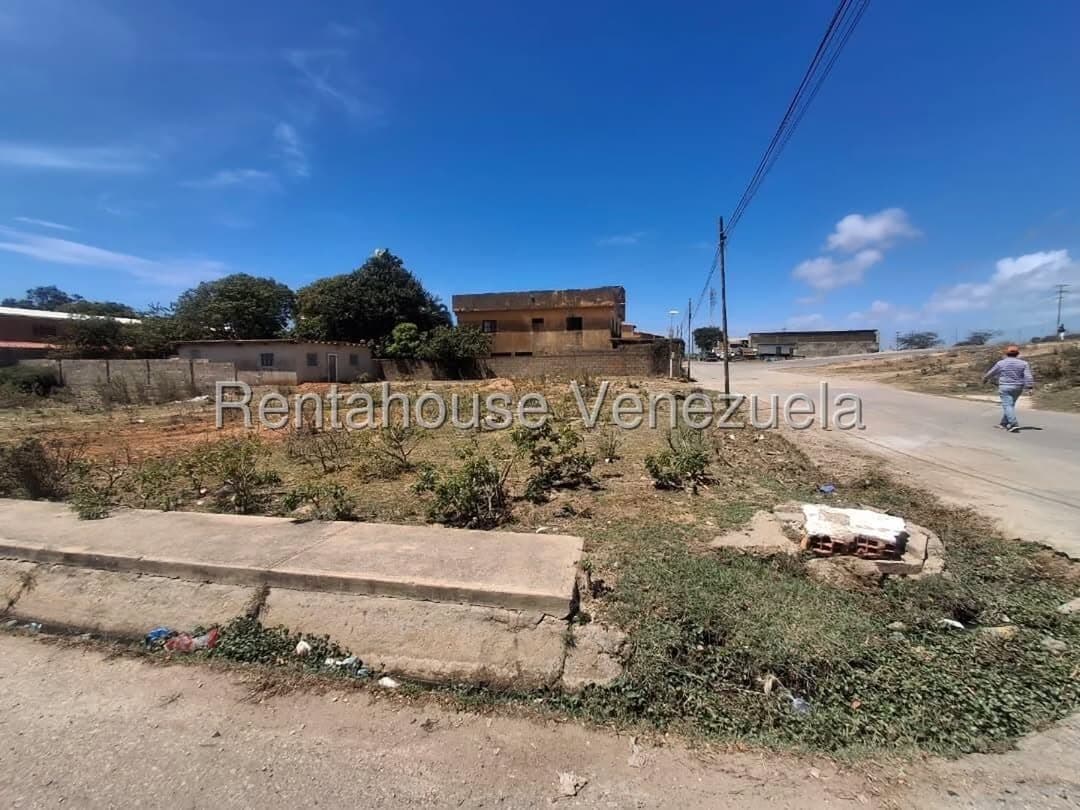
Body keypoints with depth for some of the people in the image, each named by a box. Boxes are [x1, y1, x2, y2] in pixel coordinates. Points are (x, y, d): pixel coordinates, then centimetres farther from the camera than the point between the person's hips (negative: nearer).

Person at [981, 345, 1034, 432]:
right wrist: (1030, 387, -8)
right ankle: (1004, 423, 21)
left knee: (1007, 406, -9)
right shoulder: (1023, 363, 2)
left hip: (1005, 387, -4)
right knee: (1010, 405, 16)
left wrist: (985, 378, 28)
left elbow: (992, 373, 10)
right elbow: (1028, 376, -6)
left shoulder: (1001, 363, -2)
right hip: (1018, 388, 4)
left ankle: (1014, 424, -21)